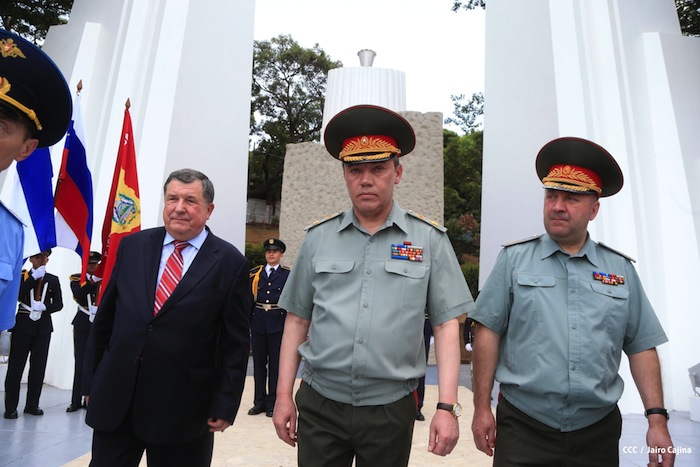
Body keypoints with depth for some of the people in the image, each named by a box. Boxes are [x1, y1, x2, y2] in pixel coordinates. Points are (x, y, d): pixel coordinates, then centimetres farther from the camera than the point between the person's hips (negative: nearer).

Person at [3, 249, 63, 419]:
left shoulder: (53, 279, 9)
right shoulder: (22, 276, 5)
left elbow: (58, 304, 6)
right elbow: (16, 296, -11)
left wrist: (44, 307, -12)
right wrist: (33, 277, -13)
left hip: (43, 327, 2)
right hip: (23, 325, -2)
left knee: (38, 367, 5)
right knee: (16, 366, -1)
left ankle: (32, 404, 15)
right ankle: (10, 407, 7)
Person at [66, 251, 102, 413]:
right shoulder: (76, 278, 6)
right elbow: (78, 294, -14)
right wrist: (92, 281, -25)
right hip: (82, 325, 0)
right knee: (80, 363, 1)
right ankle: (76, 401, 9)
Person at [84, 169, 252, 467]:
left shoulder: (230, 262, -7)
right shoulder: (133, 246, 4)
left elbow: (235, 342, -6)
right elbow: (105, 318, 10)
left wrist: (225, 405, -7)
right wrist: (91, 380, 11)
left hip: (182, 409, -2)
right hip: (114, 400, 3)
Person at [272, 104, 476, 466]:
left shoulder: (429, 240, -4)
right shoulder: (318, 238, 1)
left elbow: (446, 324, -4)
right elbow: (297, 320, 5)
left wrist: (447, 407, -10)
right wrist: (284, 396, 3)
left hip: (391, 409, -1)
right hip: (319, 404, 1)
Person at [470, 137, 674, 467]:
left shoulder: (621, 270, 5)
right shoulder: (514, 259, -3)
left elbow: (641, 347, 7)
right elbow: (488, 332, -5)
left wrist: (657, 419, 0)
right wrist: (482, 409, -6)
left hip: (598, 433, 3)